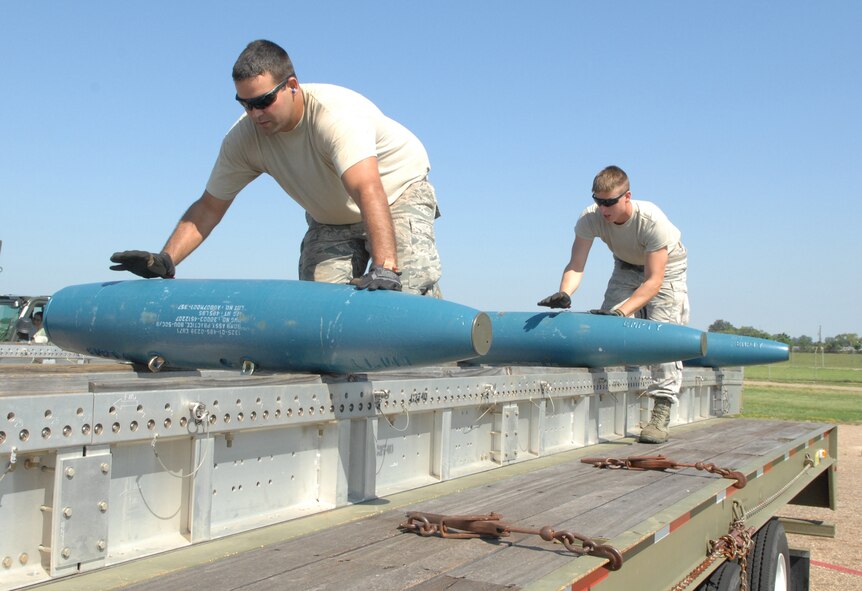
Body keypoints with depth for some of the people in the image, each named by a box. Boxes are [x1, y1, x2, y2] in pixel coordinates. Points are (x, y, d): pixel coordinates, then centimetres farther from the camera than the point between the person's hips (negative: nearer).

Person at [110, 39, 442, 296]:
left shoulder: (336, 114, -35)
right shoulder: (243, 139, -17)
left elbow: (368, 192, -49)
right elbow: (209, 207, -11)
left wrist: (385, 267, -61)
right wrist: (165, 260, -25)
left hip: (399, 192, -5)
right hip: (331, 220, 6)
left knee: (410, 290, -24)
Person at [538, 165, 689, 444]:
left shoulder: (652, 220, -39)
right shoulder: (590, 218, -28)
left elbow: (654, 281, -40)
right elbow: (576, 265, -28)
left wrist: (622, 311, -52)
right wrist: (564, 293, -50)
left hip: (665, 267, -4)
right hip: (627, 266, 4)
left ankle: (661, 415, -17)